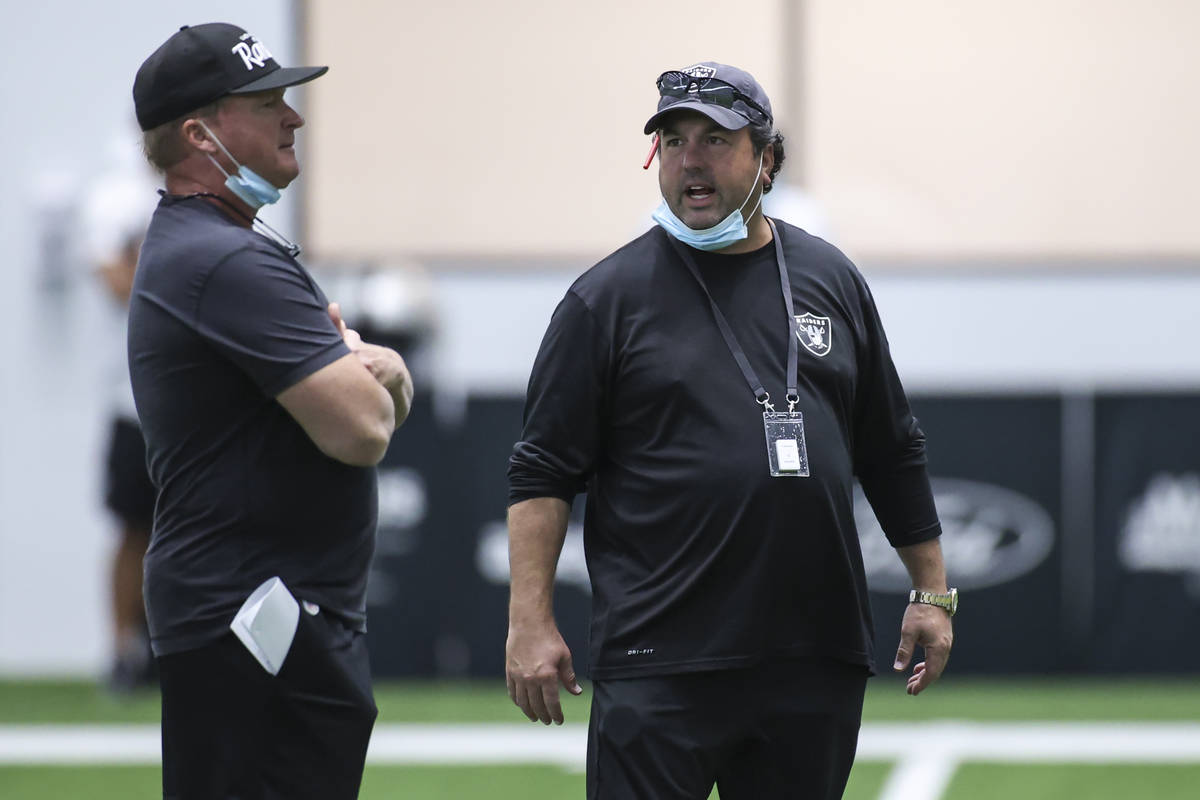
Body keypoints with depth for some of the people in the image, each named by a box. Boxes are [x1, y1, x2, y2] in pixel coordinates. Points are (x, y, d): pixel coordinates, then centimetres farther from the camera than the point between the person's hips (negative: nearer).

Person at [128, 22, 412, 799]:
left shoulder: (188, 247, 18)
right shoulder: (231, 263, -17)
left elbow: (389, 398, 18)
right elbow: (362, 431, -23)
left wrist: (379, 371, -7)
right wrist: (358, 367, 0)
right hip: (257, 626, -11)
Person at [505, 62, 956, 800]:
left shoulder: (831, 280, 12)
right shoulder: (609, 296, 1)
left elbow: (893, 454, 19)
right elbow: (543, 472, -1)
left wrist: (932, 592, 15)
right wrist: (531, 621, -10)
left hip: (817, 658, 4)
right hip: (659, 664, -4)